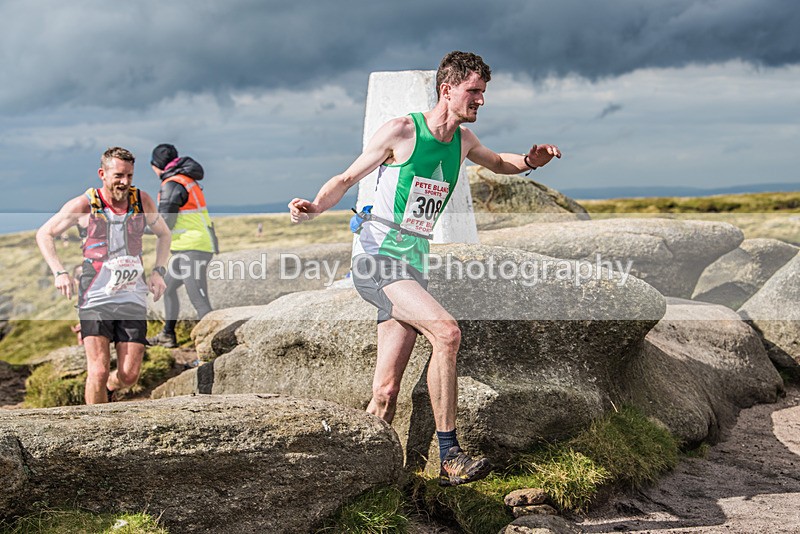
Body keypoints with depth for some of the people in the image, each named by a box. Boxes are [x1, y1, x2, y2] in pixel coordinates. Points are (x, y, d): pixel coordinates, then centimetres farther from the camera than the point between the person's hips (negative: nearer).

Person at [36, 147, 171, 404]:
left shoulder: (142, 201, 2)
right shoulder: (84, 204, -6)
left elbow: (163, 234, 20)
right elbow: (44, 234, 6)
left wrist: (158, 272, 7)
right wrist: (59, 272, -6)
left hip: (133, 298, 3)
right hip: (95, 297, -3)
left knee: (129, 375, 0)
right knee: (99, 372, -12)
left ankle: (106, 391, 35)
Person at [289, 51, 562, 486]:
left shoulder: (462, 140, 13)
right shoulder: (402, 131, -6)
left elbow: (499, 164, 33)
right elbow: (347, 178, -1)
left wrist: (529, 161, 10)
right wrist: (315, 207, -21)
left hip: (411, 266, 7)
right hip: (376, 258, -7)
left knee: (385, 394, 0)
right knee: (446, 331, -27)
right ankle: (449, 457, -23)